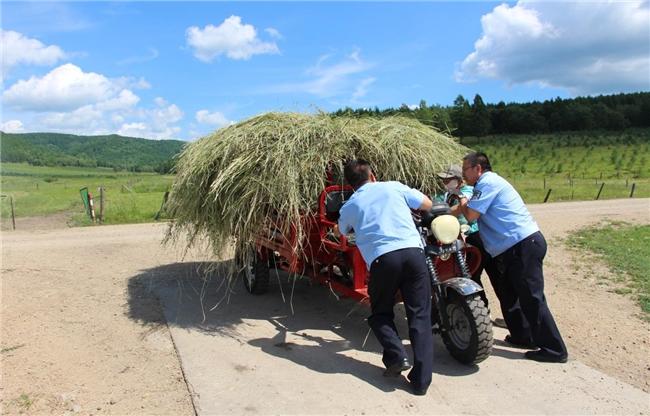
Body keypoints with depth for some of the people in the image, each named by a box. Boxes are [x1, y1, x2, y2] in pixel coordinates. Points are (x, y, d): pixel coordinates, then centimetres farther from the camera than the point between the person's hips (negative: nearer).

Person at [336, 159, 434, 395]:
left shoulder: (349, 207, 18)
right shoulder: (394, 187, 17)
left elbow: (342, 231, 39)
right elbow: (428, 204, 27)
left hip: (381, 259, 0)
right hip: (413, 252, 1)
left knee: (380, 313, 22)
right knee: (420, 316, 7)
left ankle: (396, 356, 1)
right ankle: (421, 380, 2)